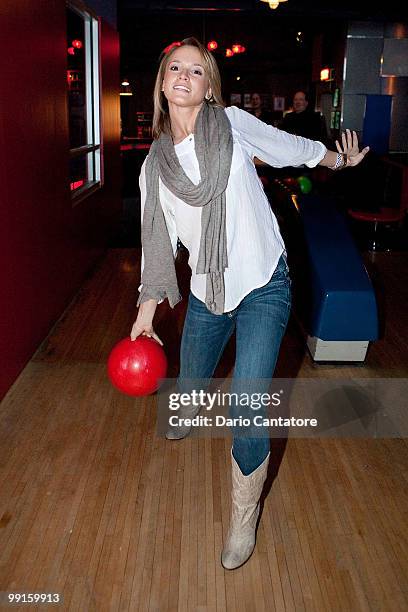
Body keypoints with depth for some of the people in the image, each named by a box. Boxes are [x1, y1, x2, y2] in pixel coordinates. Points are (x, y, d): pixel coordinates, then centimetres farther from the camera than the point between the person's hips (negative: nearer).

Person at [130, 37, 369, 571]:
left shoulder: (232, 124, -5)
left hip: (263, 287, -3)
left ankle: (245, 515, 12)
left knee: (246, 408, -14)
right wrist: (146, 312, 4)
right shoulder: (155, 165, 4)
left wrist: (339, 160, 26)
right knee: (191, 382, 21)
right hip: (207, 292, 4)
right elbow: (158, 241, 7)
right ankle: (188, 414, 63)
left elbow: (290, 147, 12)